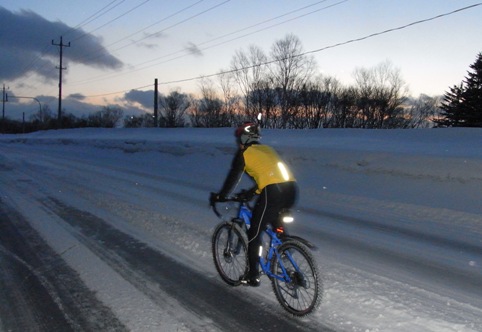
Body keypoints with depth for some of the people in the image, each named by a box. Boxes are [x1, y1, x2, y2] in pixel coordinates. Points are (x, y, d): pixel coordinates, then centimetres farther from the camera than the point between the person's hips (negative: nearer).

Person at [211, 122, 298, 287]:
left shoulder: (244, 153, 8)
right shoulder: (267, 149, 28)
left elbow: (233, 178, 10)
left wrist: (220, 197, 23)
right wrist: (252, 191, 47)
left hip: (273, 193, -7)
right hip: (291, 189, 7)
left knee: (254, 233, 9)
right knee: (276, 226, 33)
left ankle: (253, 276, 14)